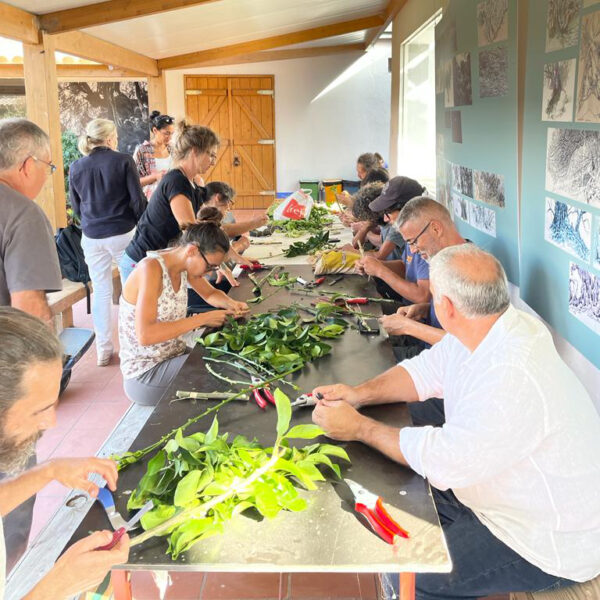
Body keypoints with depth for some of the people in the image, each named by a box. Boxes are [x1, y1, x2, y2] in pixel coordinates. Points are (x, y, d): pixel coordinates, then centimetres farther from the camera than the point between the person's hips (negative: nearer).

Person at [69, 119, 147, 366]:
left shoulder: (76, 167, 2)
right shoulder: (123, 161, -9)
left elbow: (76, 207, 11)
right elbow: (138, 200, -9)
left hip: (92, 237, 3)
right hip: (123, 233, -3)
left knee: (101, 292, 10)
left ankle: (104, 350, 15)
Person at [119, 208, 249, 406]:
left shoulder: (184, 265, 0)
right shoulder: (151, 268, -24)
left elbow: (211, 294, 19)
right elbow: (145, 335, -32)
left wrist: (232, 305, -4)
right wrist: (202, 319, -29)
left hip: (174, 356, 8)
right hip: (144, 374, -8)